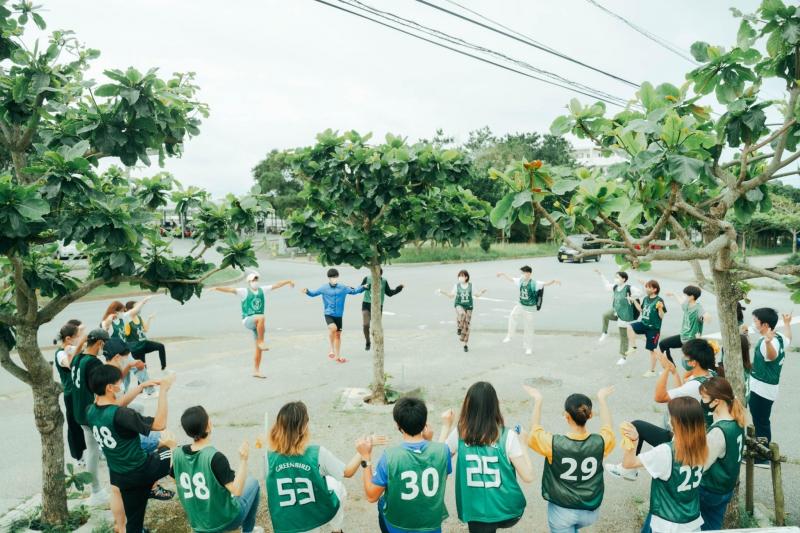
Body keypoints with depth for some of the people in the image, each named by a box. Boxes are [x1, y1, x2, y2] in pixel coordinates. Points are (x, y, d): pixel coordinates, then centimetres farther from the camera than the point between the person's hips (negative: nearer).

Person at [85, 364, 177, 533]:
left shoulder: (91, 411, -5)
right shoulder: (119, 415, -30)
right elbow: (159, 424, -27)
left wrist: (141, 387, 12)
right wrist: (163, 390, -23)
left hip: (121, 477, 8)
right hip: (140, 470, -8)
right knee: (171, 446, 13)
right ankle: (152, 488, 28)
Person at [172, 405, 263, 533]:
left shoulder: (177, 453, -12)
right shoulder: (215, 457, -29)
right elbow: (237, 491, -28)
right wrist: (243, 460, -23)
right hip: (225, 521, -5)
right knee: (252, 482, 20)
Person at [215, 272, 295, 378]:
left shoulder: (262, 290, 7)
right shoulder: (244, 291, -6)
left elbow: (276, 285, 16)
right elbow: (230, 289, -20)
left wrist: (288, 281, 22)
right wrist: (216, 288, -33)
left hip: (258, 323, 5)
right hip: (247, 320, -5)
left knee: (259, 348, 5)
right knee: (261, 318, -37)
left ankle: (256, 371, 14)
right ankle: (261, 341, -23)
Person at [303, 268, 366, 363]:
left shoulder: (343, 288, 3)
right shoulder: (324, 288, 0)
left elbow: (353, 291, 13)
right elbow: (313, 294, 6)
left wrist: (363, 287, 0)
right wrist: (307, 292, -13)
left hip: (338, 315, 3)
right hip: (328, 314, -3)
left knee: (338, 335, 8)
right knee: (333, 328, -29)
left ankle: (337, 356, 22)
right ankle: (332, 350, -8)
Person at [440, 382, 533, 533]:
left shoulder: (459, 435, -13)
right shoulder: (508, 436, -18)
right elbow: (528, 477, -11)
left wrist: (446, 426, 8)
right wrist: (522, 443, 0)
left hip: (476, 512, 1)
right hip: (507, 510, 0)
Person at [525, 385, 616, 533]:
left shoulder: (553, 443, -25)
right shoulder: (600, 442, -19)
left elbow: (535, 429, -2)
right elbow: (608, 426, 6)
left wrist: (537, 400, 8)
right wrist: (601, 398, 18)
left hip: (561, 511, -3)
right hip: (590, 511, 3)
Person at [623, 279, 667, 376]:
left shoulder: (659, 300, -14)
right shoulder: (645, 299, 4)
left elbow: (661, 317, -14)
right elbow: (641, 310, 20)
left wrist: (660, 308, -32)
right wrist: (634, 301, 12)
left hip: (653, 328, -6)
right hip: (643, 323, 6)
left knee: (651, 349, 4)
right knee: (630, 327, -22)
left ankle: (652, 371, 19)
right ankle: (633, 348, -8)